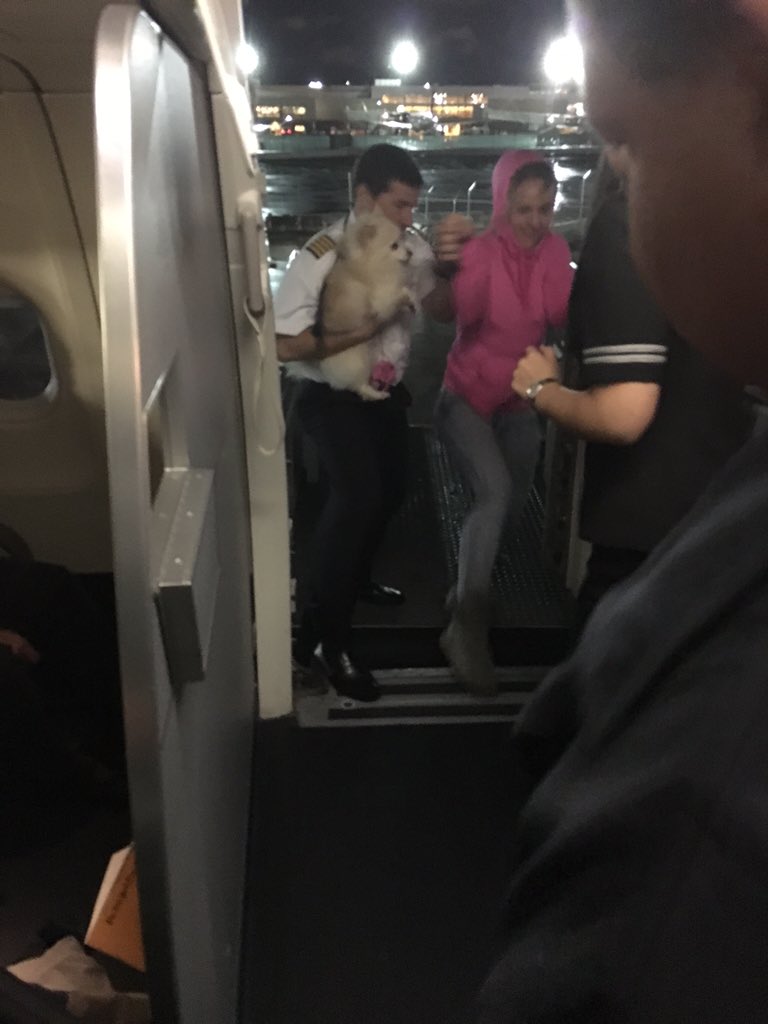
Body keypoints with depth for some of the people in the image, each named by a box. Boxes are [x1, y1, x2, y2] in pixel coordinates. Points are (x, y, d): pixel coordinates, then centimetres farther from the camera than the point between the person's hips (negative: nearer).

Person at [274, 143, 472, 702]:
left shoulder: (410, 245, -5)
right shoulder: (320, 256, -20)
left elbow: (444, 310, -10)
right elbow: (287, 345, -23)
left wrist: (448, 263, -28)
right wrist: (365, 330, -28)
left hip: (388, 391, 7)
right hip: (334, 398, -7)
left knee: (390, 492, 21)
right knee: (358, 495, -26)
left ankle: (355, 578, 49)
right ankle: (320, 639, -16)